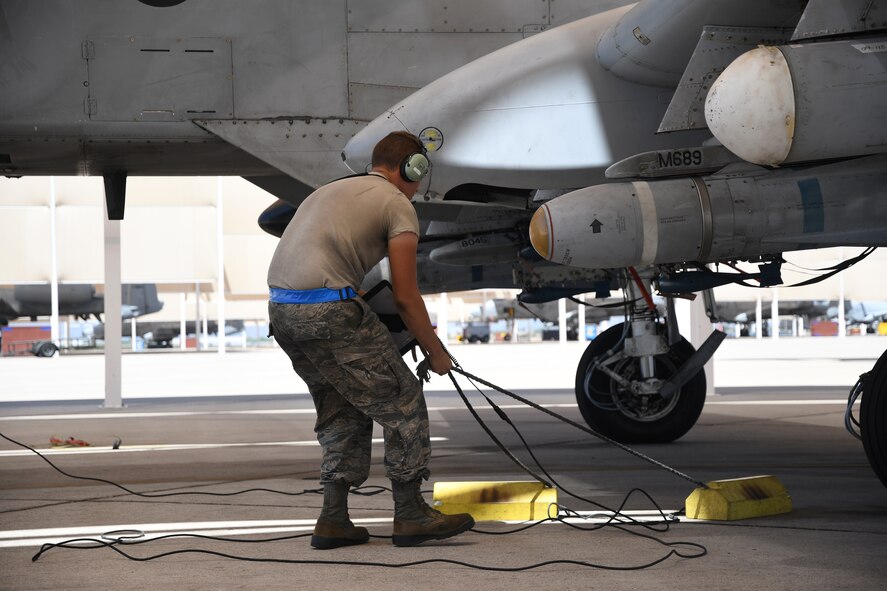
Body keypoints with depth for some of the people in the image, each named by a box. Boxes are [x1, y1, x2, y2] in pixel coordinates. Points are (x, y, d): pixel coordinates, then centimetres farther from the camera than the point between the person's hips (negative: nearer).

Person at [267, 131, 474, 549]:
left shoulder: (332, 191, 29)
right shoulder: (398, 205, 4)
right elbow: (405, 298, 0)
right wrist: (436, 353, 12)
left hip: (281, 310, 8)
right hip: (326, 309, -8)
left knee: (343, 411, 21)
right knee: (402, 403, 5)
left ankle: (334, 520, 17)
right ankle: (410, 515, 10)